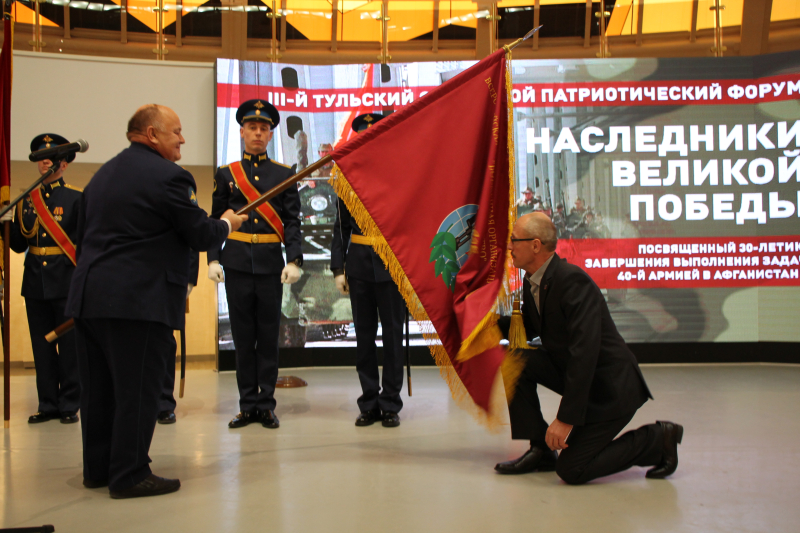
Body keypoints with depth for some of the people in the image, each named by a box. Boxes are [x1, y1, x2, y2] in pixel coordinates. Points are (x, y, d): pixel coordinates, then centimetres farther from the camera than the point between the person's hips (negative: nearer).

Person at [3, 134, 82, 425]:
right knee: (42, 347, 9)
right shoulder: (26, 200, 12)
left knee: (69, 345, 1)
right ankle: (48, 404, 18)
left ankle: (70, 405, 10)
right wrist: (10, 221, -7)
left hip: (66, 283, -4)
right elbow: (18, 245, 11)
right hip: (35, 283, 4)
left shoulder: (76, 198, 0)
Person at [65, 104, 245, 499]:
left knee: (99, 386, 15)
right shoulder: (168, 176, -10)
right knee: (138, 388, 0)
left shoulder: (103, 173, 18)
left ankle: (97, 467, 26)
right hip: (139, 299, -9)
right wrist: (227, 224, 13)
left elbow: (83, 235, 20)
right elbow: (201, 236, -7)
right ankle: (129, 475, 6)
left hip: (89, 296, 9)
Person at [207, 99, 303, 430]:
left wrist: (294, 260, -10)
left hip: (271, 263, -1)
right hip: (237, 263, 1)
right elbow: (215, 221, 8)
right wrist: (213, 259, -3)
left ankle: (266, 405, 12)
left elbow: (292, 221, 2)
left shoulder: (284, 174, 7)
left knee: (268, 335, 4)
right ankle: (248, 405, 14)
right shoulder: (226, 174, 9)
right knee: (242, 336, 5)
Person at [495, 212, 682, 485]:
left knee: (571, 470, -10)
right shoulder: (532, 281, 2)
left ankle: (656, 440, 6)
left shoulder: (572, 280, -26)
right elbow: (529, 327, 20)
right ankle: (541, 450, 2)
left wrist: (566, 417, -31)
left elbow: (585, 351, -31)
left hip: (610, 386, -8)